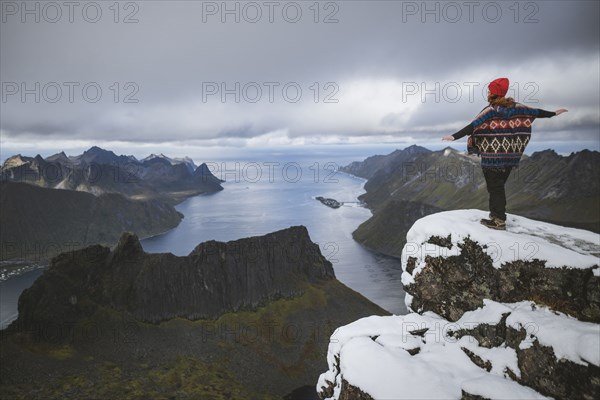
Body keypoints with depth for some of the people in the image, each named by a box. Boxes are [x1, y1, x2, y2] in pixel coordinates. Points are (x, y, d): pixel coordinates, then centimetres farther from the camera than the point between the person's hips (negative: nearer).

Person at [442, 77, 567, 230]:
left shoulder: (490, 110, -12)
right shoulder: (515, 107, 6)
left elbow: (473, 126, -24)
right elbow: (536, 112, 17)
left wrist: (454, 136, -29)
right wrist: (554, 113, 32)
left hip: (492, 157, -6)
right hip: (510, 156, 6)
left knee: (494, 188, 1)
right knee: (499, 186, 17)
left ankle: (499, 221, 2)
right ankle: (497, 215, 23)